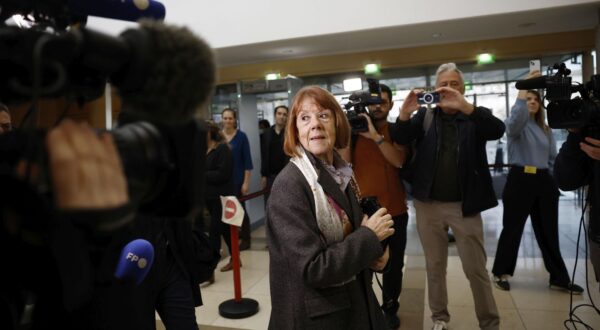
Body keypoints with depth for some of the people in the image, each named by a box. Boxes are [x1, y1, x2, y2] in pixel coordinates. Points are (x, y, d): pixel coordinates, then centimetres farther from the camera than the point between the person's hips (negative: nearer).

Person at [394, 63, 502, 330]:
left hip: (464, 206, -1)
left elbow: (498, 129, -18)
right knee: (435, 266, 14)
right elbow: (402, 140, -9)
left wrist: (465, 107, -33)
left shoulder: (475, 117, 2)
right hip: (429, 204, 2)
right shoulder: (425, 115, 5)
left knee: (476, 269, 6)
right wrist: (404, 114, -29)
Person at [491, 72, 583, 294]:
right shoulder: (516, 125, -1)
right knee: (512, 228, 2)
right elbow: (515, 120, -27)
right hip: (520, 180, -5)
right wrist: (523, 91, -32)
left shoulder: (545, 129, 15)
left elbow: (553, 158, 18)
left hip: (544, 182, 5)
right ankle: (501, 273, 15)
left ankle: (559, 278, 23)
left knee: (548, 231, 12)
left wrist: (555, 181, 8)